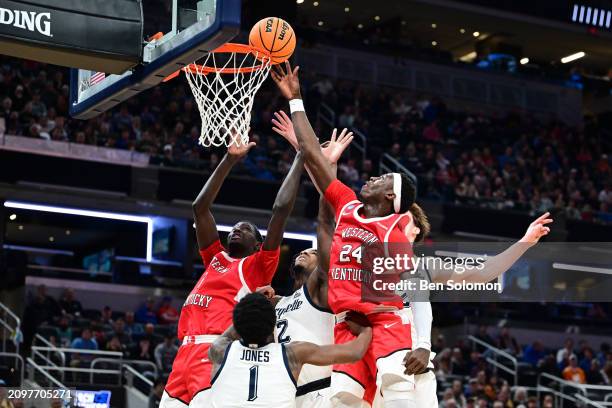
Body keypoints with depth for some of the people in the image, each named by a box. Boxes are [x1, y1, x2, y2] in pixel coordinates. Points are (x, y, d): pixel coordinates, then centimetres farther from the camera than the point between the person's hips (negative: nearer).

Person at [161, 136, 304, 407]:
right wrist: (230, 159, 25)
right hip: (186, 353, 7)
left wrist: (301, 157, 9)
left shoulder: (259, 265, 12)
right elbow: (200, 208, 26)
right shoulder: (216, 259, 28)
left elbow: (281, 209, 4)